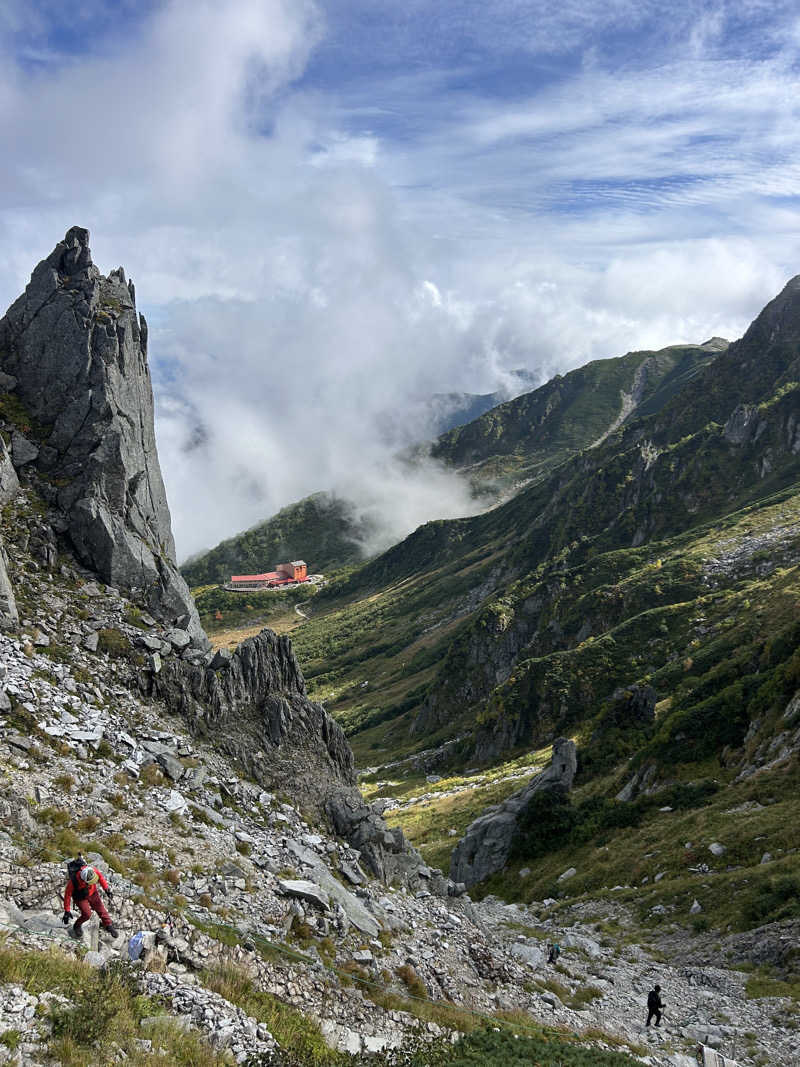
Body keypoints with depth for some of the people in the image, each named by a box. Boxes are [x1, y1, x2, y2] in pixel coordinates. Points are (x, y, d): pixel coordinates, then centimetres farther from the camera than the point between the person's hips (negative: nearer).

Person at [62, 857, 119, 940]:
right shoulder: (73, 881, -40)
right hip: (80, 898, -3)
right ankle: (77, 926, 15)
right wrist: (67, 911, -20)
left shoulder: (93, 871, -32)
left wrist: (107, 889, 1)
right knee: (87, 914, -14)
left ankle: (108, 925, 29)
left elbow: (101, 877, -8)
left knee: (101, 910, 8)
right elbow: (67, 895, -26)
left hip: (92, 893, 3)